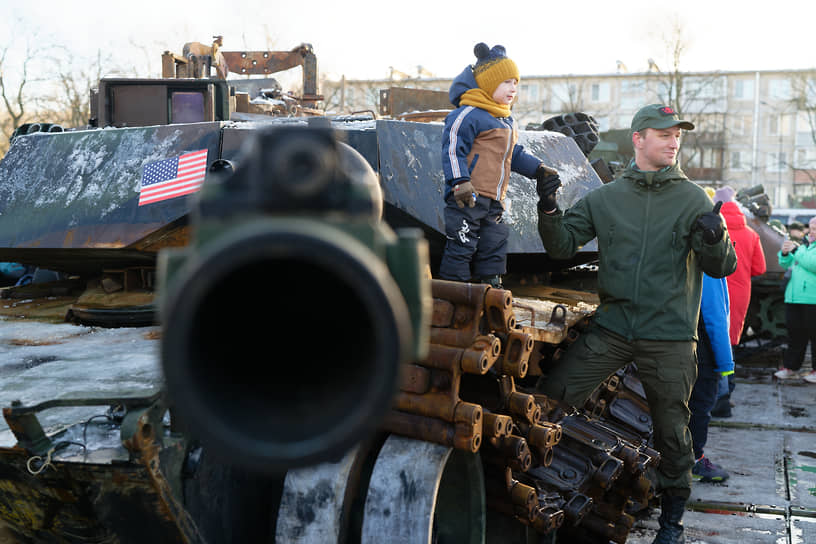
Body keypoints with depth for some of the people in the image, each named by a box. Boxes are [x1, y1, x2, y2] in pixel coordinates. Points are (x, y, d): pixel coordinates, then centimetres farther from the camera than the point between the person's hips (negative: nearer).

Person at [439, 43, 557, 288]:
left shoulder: (506, 122, 22)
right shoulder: (468, 114, -9)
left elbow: (515, 154, 30)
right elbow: (453, 149, -16)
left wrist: (539, 169, 18)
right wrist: (460, 182, -25)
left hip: (493, 202, 9)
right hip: (468, 197, -9)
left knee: (494, 246, 11)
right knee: (461, 247, -8)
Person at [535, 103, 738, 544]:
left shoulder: (693, 199, 1)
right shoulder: (605, 197, 6)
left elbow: (722, 268, -2)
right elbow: (564, 246, 5)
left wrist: (714, 238, -23)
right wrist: (549, 211, -13)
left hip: (669, 338, -1)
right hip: (610, 330, 2)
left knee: (671, 431, 7)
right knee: (548, 398, -6)